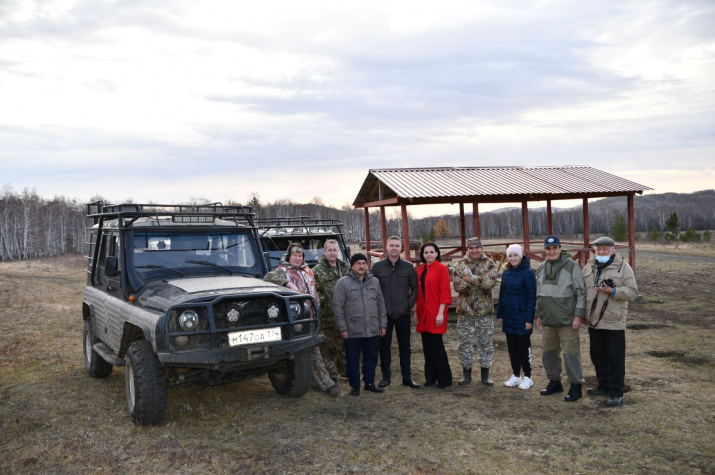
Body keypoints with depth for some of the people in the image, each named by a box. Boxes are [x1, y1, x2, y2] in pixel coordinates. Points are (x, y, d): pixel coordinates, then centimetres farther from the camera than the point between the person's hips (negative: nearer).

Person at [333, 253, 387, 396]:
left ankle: (369, 382, 28)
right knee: (352, 360, 6)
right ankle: (354, 385, 20)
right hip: (352, 331, -3)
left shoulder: (375, 282, 9)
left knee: (371, 358, 13)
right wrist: (343, 328, -10)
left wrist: (383, 324, 8)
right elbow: (337, 306, -6)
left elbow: (381, 304, 13)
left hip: (373, 330, 4)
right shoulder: (343, 283, -4)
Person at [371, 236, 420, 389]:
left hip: (403, 314, 1)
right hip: (384, 314, 0)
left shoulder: (408, 267, 3)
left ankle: (407, 377, 17)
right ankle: (386, 376, 17)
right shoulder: (377, 267, 1)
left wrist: (409, 304, -3)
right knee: (384, 346, 7)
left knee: (405, 346, 8)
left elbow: (415, 287, 7)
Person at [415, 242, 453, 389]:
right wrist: (416, 312, 12)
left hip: (435, 313, -6)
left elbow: (445, 292, -10)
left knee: (436, 345, -4)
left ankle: (444, 378, 8)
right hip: (423, 313, 6)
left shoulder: (441, 268, -6)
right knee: (427, 345, 9)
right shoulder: (420, 270, 11)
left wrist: (441, 313, -15)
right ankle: (430, 377, 19)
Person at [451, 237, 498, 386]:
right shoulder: (460, 265, 2)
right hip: (465, 310, 1)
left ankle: (485, 374, 20)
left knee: (486, 342, 7)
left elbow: (490, 282, -18)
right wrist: (479, 281, -19)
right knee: (465, 342, 7)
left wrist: (470, 279, -19)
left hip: (485, 310, 0)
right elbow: (457, 285, -13)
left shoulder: (489, 264, 0)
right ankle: (466, 373, 21)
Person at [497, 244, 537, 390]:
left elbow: (532, 297, -12)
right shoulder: (506, 272, 7)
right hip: (508, 317, 6)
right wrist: (499, 314, 11)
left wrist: (529, 319, -15)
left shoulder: (528, 273, -11)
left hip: (522, 317, -6)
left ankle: (527, 377, 16)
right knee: (512, 347, 12)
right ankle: (516, 376, 23)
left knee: (523, 347, 3)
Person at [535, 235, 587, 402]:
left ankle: (576, 385, 10)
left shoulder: (571, 266, -7)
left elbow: (581, 292, -8)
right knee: (548, 352, 13)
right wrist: (538, 315, 13)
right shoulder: (541, 268, 10)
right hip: (548, 320, 6)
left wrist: (578, 315, -13)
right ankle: (554, 382, 29)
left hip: (566, 320, -6)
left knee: (570, 353, -3)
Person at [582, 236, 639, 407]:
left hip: (614, 322, -6)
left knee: (615, 359, 0)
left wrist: (613, 291, -23)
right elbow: (583, 291, 18)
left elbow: (632, 291, -10)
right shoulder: (588, 267, 10)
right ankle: (603, 385, 31)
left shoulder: (622, 266, -5)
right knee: (597, 356, 16)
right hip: (594, 322, 6)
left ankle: (616, 392, 7)